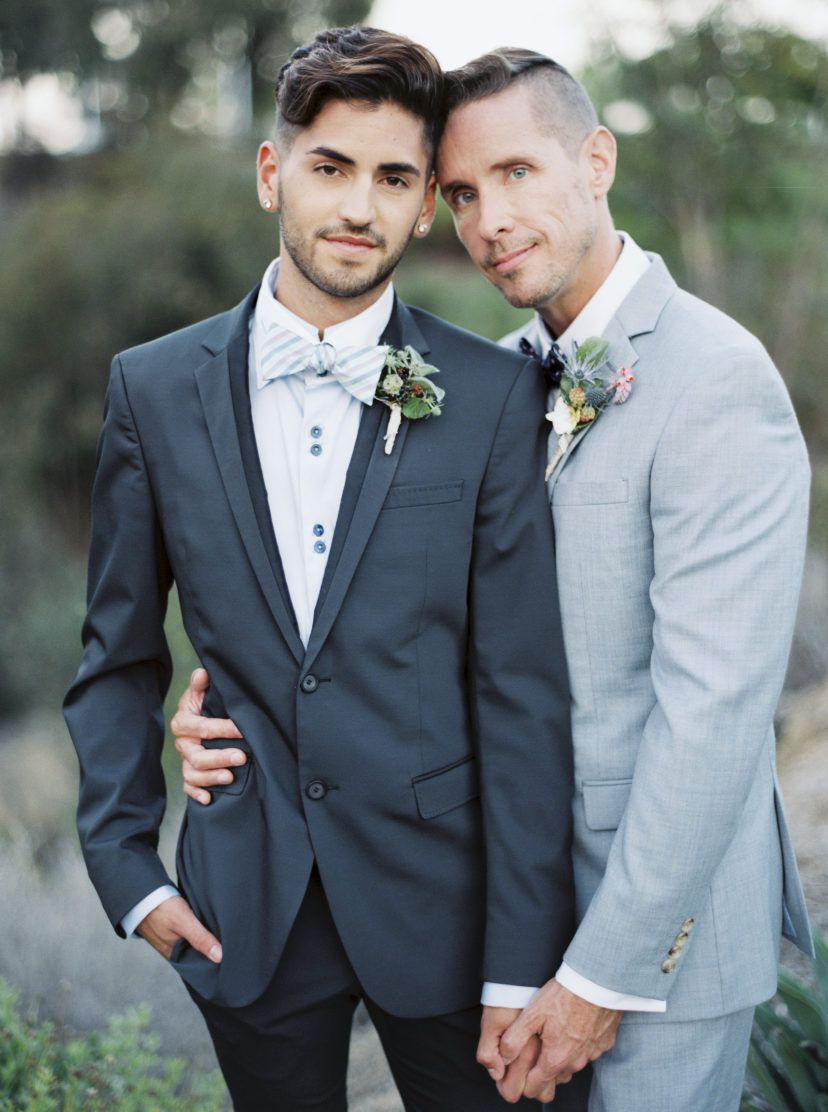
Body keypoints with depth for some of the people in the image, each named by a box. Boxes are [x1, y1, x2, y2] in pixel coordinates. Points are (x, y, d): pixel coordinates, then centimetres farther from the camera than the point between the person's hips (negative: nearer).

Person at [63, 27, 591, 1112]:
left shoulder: (494, 395, -7)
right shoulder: (155, 388, 0)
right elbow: (119, 656, 8)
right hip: (243, 910, 2)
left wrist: (524, 962, -10)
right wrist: (127, 867, 2)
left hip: (439, 898, -1)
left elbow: (523, 692, -8)